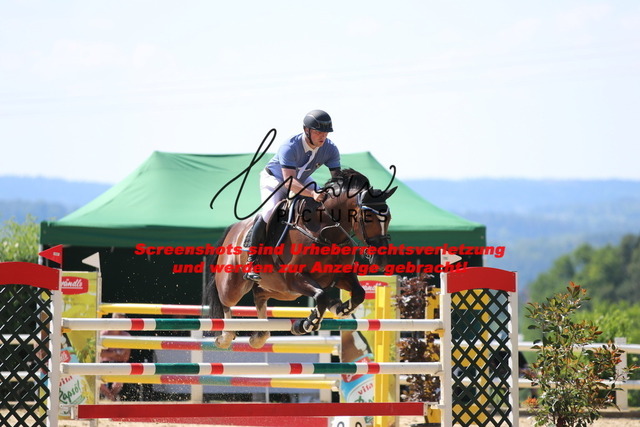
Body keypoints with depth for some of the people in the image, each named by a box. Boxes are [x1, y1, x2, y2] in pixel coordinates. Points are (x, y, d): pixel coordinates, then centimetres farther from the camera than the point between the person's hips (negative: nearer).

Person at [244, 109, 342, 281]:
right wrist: (312, 194, -63)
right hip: (274, 179, -5)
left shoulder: (330, 149, -22)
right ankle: (251, 261, -20)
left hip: (303, 182, 5)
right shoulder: (290, 147, -38)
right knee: (269, 211, -30)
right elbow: (289, 182, -47)